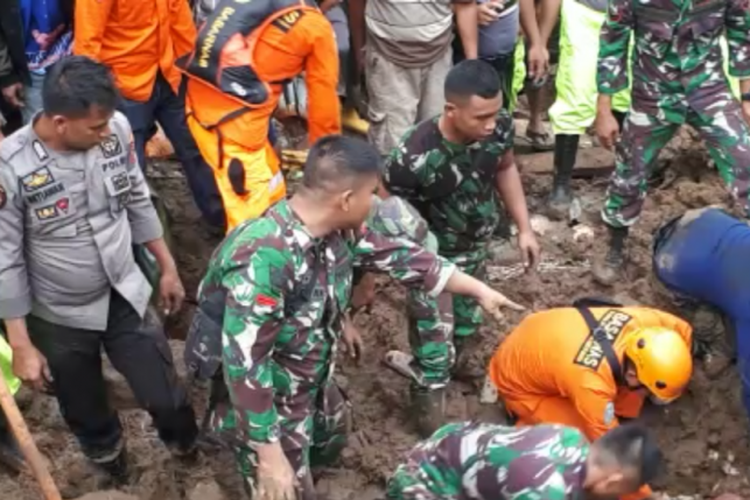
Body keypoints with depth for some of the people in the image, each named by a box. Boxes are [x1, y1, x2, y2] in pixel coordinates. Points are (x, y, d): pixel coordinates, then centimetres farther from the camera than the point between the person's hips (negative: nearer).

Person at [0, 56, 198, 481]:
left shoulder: (117, 129, -16)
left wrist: (168, 266, 11)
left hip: (126, 298, 2)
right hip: (61, 319, -2)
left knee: (166, 399, 8)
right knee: (87, 416, 19)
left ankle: (188, 451, 42)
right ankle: (112, 463, 51)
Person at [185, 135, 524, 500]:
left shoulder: (339, 230, -12)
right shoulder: (263, 259, -38)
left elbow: (398, 257, 4)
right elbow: (243, 363, -35)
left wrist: (478, 289, 13)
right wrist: (269, 455, -30)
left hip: (312, 383, 8)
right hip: (265, 403, -8)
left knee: (330, 445, 29)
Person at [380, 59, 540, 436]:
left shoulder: (500, 127, -22)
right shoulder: (414, 157, -37)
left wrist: (524, 228, 4)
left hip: (475, 248, 6)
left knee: (466, 327, 26)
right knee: (438, 345, -2)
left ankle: (421, 370, 56)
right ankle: (435, 437, 20)